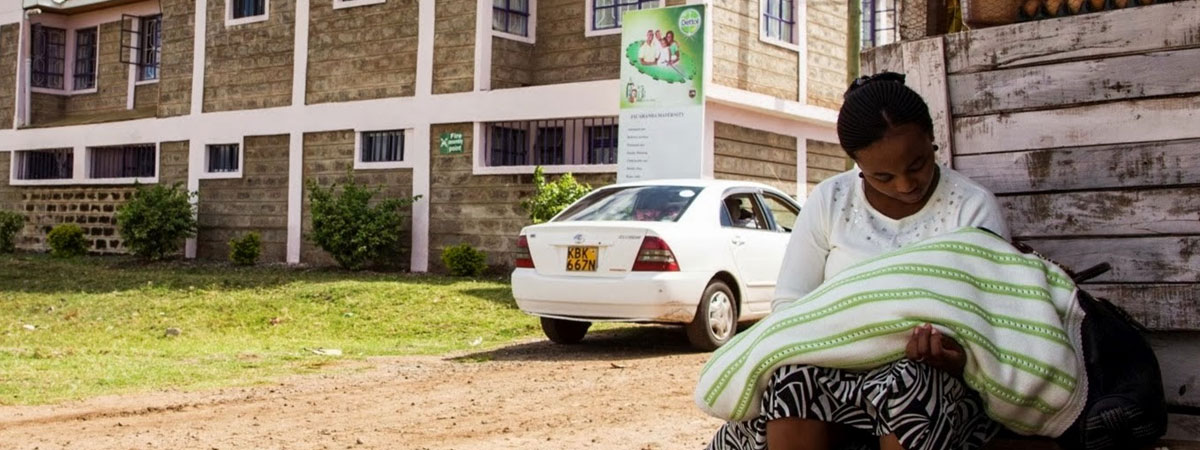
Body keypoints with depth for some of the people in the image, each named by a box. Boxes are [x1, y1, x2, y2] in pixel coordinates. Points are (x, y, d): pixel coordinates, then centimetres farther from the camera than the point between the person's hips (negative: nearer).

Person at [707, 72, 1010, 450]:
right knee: (793, 381, -32)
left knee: (913, 385, -37)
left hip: (937, 376, -1)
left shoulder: (974, 208, -1)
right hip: (836, 368, 2)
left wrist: (957, 357, -32)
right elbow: (789, 304, 4)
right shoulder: (829, 201, 4)